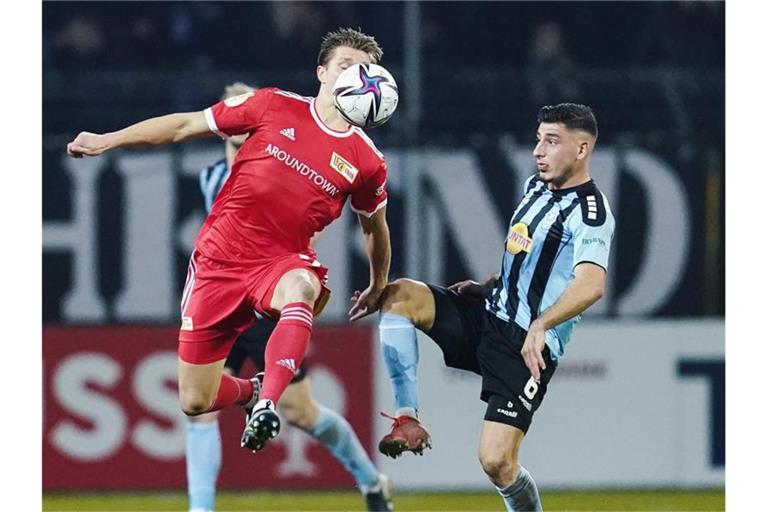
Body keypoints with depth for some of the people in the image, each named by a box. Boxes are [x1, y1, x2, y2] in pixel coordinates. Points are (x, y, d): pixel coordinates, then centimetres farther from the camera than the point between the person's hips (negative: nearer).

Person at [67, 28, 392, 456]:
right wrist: (107, 141, 1)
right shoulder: (276, 106, -3)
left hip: (281, 261, -1)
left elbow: (375, 226, 20)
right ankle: (249, 390, 37)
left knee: (299, 290, -42)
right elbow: (186, 126, 4)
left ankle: (267, 405, -46)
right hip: (219, 257, 1)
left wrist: (379, 288, 28)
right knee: (195, 402, 3)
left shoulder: (367, 161, -1)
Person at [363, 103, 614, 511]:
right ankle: (408, 421, -15)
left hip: (528, 346, -8)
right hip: (487, 314, 8)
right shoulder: (536, 187, 13)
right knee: (398, 296, -13)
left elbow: (590, 284, -31)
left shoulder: (590, 213, -14)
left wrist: (541, 325, -44)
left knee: (496, 462, -16)